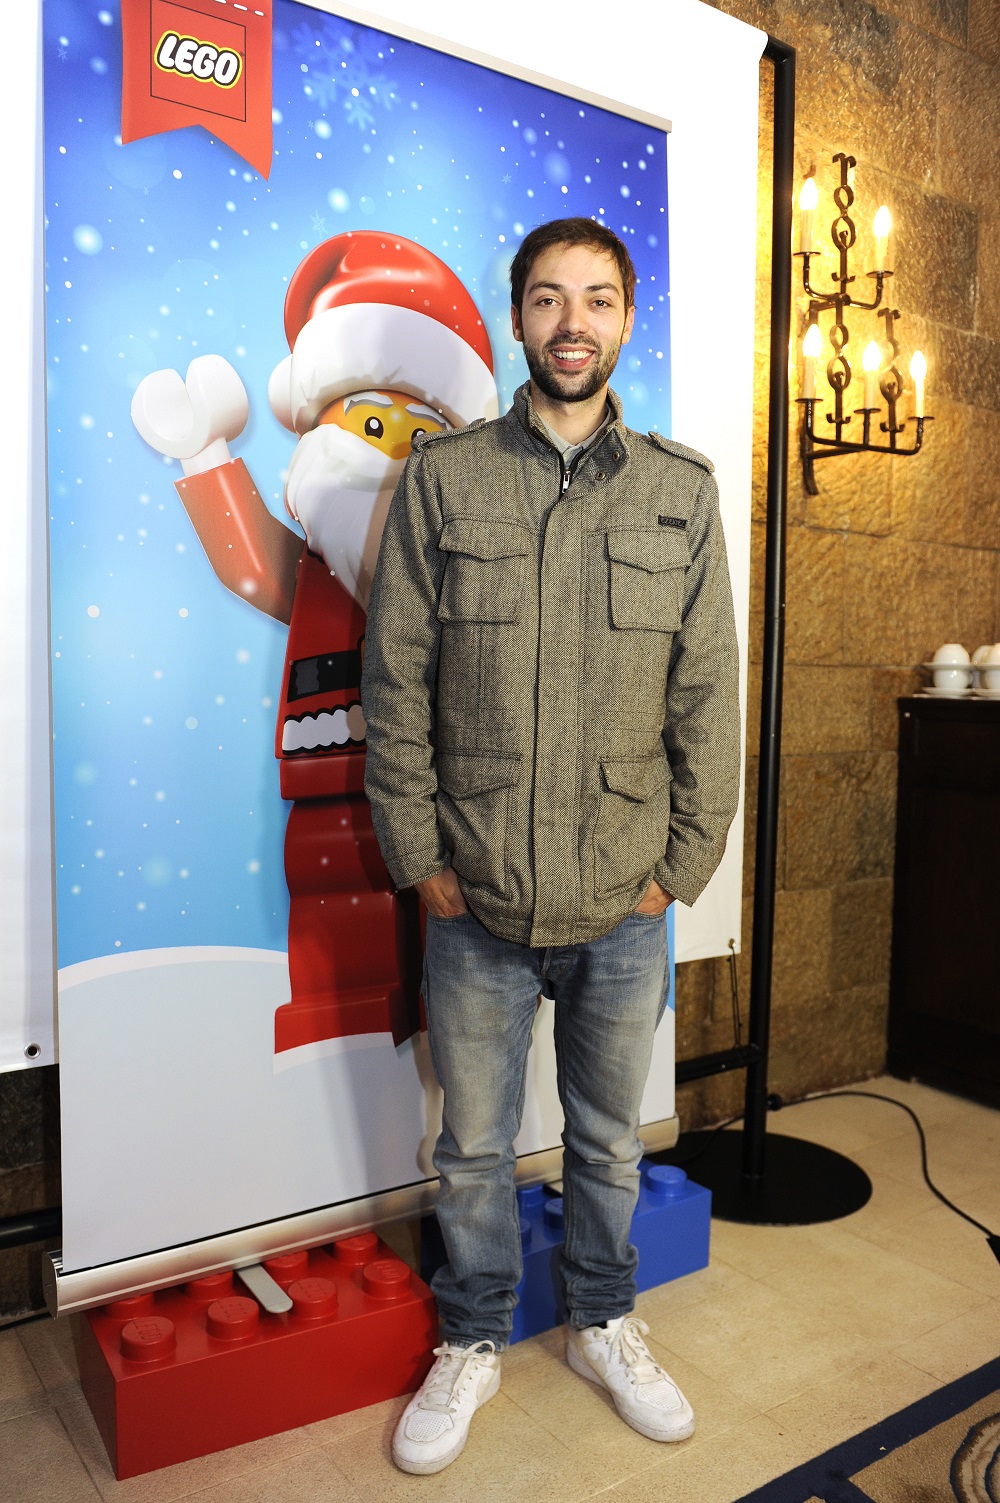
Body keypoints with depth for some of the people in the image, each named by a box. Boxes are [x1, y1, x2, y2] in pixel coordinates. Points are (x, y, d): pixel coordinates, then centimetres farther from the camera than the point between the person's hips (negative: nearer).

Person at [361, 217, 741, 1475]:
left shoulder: (681, 491, 2)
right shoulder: (440, 479, -1)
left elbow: (708, 697, 1)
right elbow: (395, 686, -3)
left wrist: (681, 866, -3)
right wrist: (420, 859, -6)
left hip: (624, 908, 1)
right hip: (473, 902, -1)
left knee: (609, 1143, 20)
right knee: (473, 1151, 17)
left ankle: (604, 1325, 45)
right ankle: (472, 1346, 41)